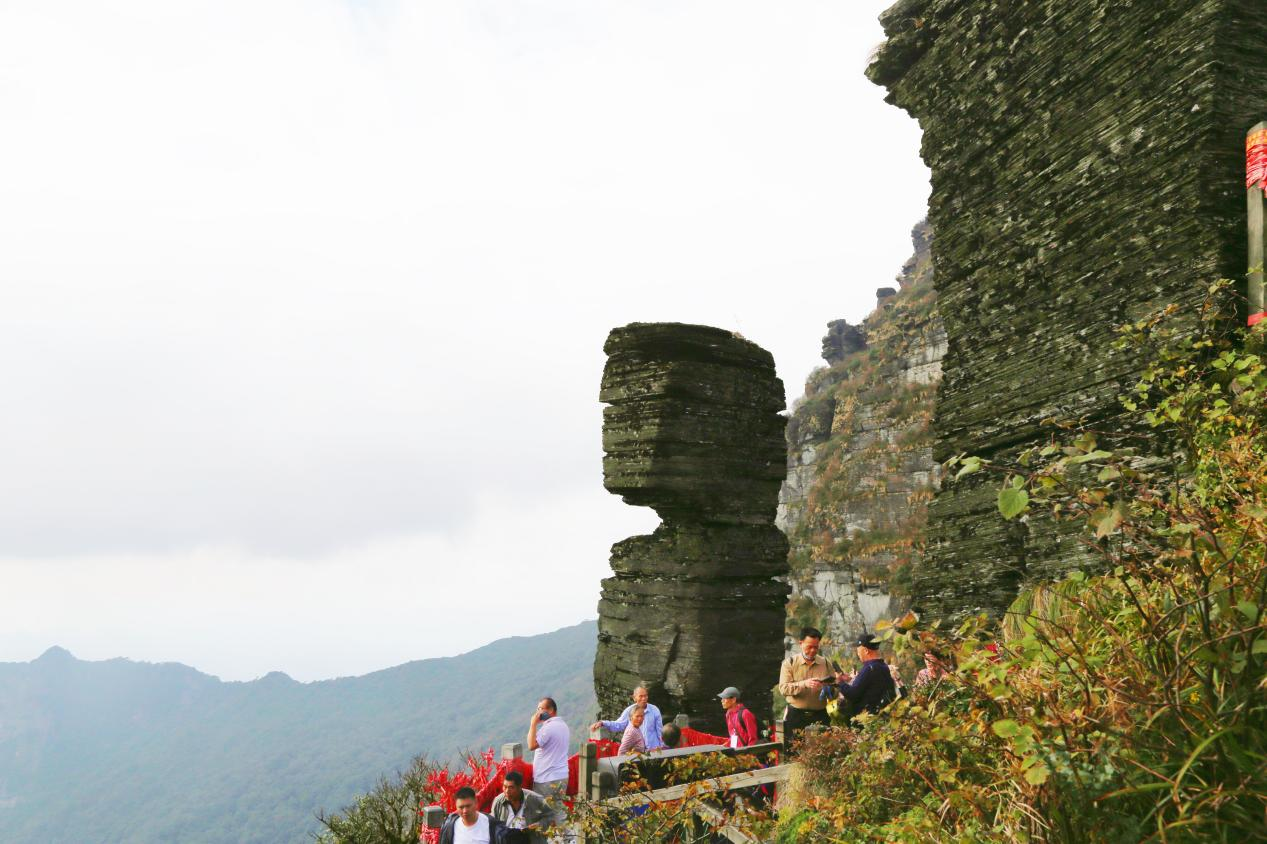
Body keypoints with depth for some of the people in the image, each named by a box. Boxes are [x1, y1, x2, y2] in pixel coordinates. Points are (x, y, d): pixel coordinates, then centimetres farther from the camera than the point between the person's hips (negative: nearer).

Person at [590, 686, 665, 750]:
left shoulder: (654, 710, -1)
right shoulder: (629, 711, 0)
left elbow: (660, 730, 4)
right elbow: (618, 725, 3)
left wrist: (661, 746, 3)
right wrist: (602, 723, -10)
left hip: (653, 749, 0)